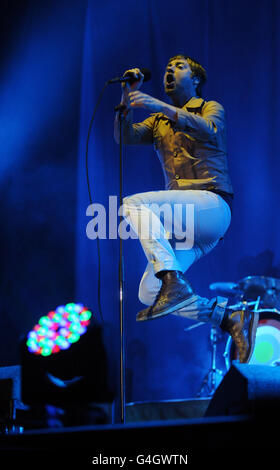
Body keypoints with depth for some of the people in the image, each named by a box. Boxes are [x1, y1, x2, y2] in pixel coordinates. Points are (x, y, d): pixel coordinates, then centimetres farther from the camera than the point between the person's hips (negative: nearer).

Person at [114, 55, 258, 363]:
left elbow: (209, 130, -16)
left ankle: (173, 285, -34)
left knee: (134, 204, -28)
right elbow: (125, 136, 6)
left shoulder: (211, 108, 9)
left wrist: (162, 106, -28)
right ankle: (230, 317, -4)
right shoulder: (158, 122, 24)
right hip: (183, 218, 6)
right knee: (148, 293, -9)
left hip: (211, 204, -6)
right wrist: (127, 99, -6)